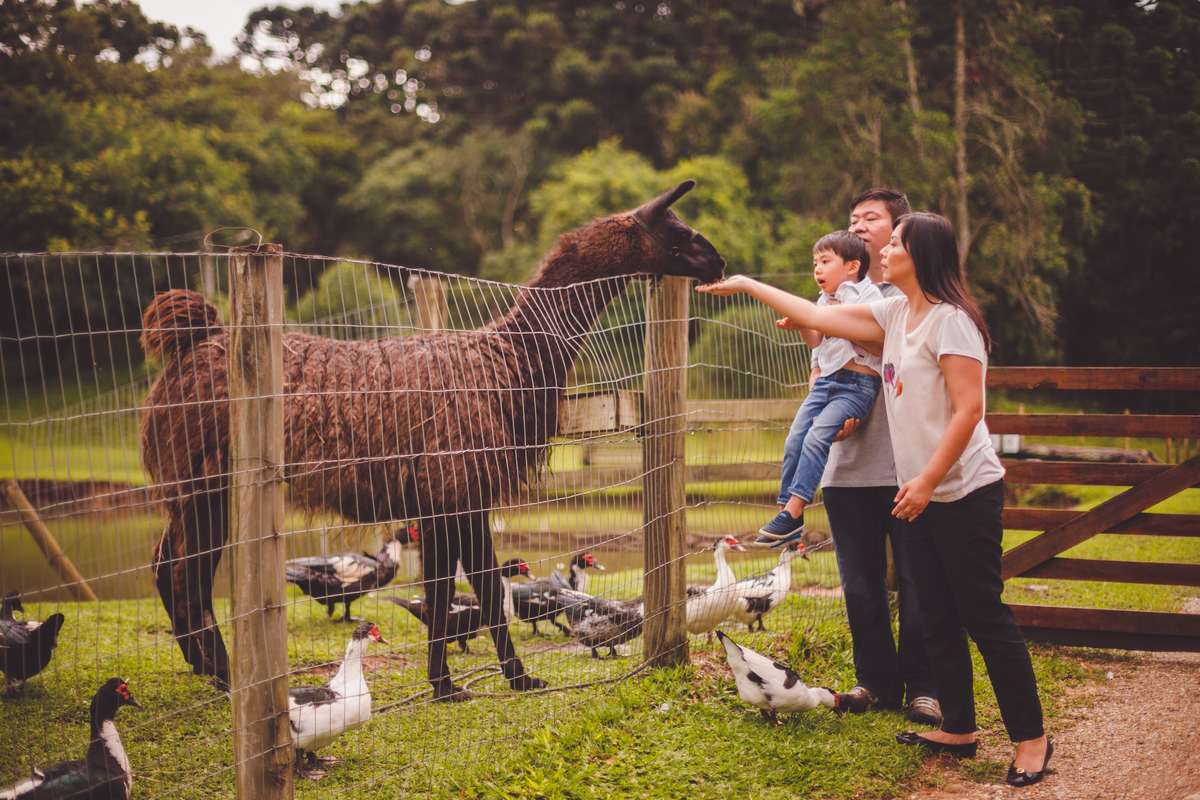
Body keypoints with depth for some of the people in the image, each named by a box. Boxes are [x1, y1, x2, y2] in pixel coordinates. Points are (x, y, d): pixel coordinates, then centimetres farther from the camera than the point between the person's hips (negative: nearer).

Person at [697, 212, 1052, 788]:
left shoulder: (950, 320, -14)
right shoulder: (895, 315, 12)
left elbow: (968, 409, -19)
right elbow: (818, 317, 18)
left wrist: (927, 480, -22)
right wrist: (748, 286, 21)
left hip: (964, 492, -9)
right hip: (923, 494, 9)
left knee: (984, 616, -5)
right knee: (938, 616, 12)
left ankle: (1031, 738, 4)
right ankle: (958, 729, 22)